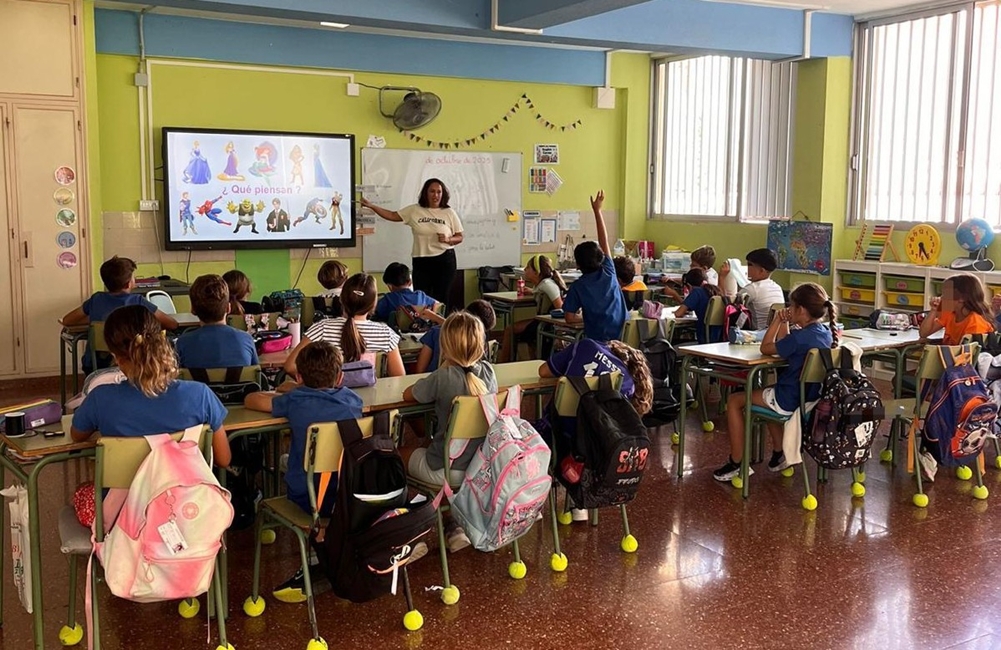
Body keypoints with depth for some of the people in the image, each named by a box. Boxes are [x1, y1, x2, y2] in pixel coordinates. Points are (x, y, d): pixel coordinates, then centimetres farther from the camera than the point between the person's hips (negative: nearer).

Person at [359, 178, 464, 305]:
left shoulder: (449, 213, 3)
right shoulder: (414, 210, 5)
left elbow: (459, 237, 7)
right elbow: (392, 215, 6)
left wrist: (448, 239, -14)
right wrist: (371, 206, -2)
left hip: (445, 260, 0)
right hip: (421, 261, 1)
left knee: (441, 299, 3)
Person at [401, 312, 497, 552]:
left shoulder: (443, 377, -21)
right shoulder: (488, 371, -7)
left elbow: (407, 394, -2)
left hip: (447, 471, -5)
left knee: (402, 452, 23)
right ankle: (458, 525, 29)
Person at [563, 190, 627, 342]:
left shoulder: (578, 287, -4)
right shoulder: (608, 273, 3)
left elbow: (570, 318, -3)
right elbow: (604, 241, 10)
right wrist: (597, 211, 14)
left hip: (597, 339, -3)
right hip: (622, 335, 3)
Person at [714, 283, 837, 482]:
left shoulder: (799, 337, -25)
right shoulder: (826, 333, 2)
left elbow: (765, 348, -11)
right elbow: (784, 349, 12)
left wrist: (777, 321, -5)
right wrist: (784, 323, 1)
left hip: (790, 401, -9)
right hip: (811, 397, 9)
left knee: (734, 401, 5)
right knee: (768, 394, 37)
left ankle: (737, 464, 8)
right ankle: (778, 455, 35)